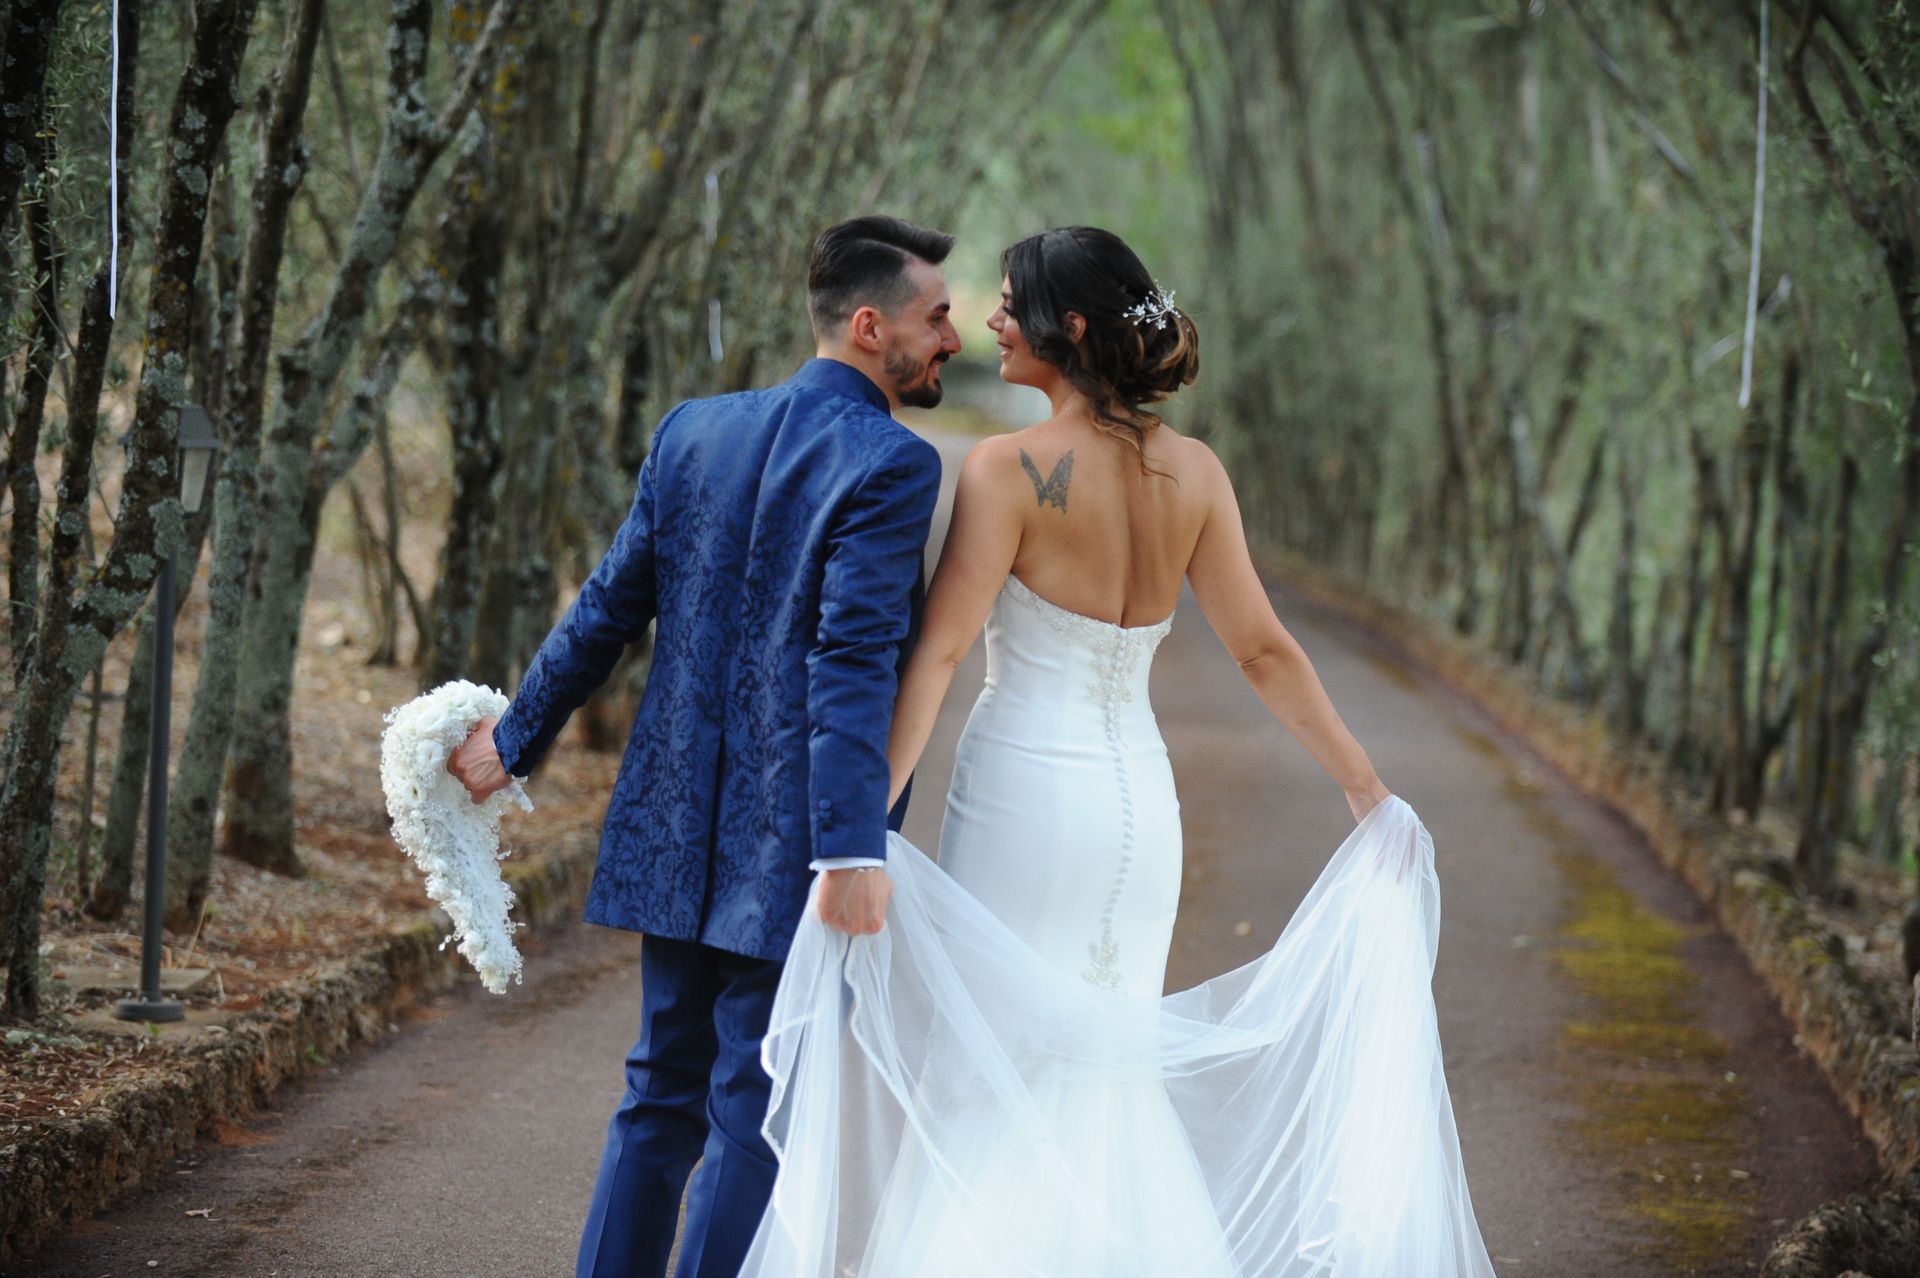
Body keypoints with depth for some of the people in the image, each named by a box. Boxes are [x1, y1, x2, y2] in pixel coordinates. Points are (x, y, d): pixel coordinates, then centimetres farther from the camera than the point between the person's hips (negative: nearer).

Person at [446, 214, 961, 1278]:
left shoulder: (693, 431, 8)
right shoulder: (890, 465, -13)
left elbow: (608, 609, 11)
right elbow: (852, 667, -23)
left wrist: (513, 739, 22)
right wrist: (851, 852, -28)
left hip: (676, 832, 7)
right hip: (790, 850, -7)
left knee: (662, 1098, 17)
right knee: (756, 1118, 1)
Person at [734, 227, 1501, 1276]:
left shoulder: (1008, 469, -12)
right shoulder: (1193, 471, 3)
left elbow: (940, 650, -18)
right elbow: (1264, 650, 5)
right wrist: (1369, 791, 13)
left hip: (1025, 790, -5)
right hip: (1139, 796, 6)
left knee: (991, 1080, 4)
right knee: (1110, 1072, 16)